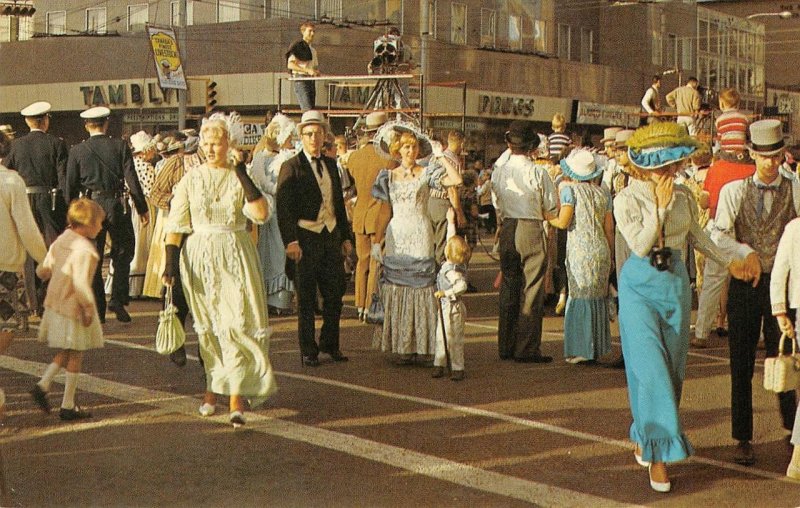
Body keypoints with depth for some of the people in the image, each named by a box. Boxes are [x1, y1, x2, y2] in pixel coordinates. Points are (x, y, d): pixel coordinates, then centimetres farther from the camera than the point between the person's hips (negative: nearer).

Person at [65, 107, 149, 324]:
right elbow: (132, 180, -6)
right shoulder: (120, 146, -3)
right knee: (122, 253, 13)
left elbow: (70, 185, 2)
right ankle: (118, 299, 0)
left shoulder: (77, 151, -1)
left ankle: (97, 310, 9)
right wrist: (142, 208, 2)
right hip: (117, 206, -1)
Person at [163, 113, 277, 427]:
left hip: (235, 257, -1)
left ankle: (236, 397, -9)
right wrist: (170, 262, -8)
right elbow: (175, 225, 1)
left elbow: (261, 214, -15)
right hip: (199, 256, 1)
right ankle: (212, 387, 22)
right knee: (207, 327, 8)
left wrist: (242, 174, -14)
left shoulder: (240, 179, 1)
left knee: (237, 323, -9)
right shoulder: (192, 179, 3)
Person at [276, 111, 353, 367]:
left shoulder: (331, 164, 13)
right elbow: (283, 207, -11)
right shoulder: (291, 167, -5)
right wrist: (290, 241, -19)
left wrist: (345, 237, 16)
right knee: (306, 299, 3)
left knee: (335, 294, 8)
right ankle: (308, 350, 13)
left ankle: (329, 344, 24)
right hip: (306, 238, -5)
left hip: (332, 236, 5)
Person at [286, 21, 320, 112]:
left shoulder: (313, 50, 23)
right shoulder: (298, 46, -2)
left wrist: (316, 72, 5)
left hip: (311, 81, 8)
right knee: (307, 111, -20)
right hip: (301, 80, -8)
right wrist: (307, 70, -22)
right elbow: (290, 65, -13)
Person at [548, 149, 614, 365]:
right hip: (601, 249, 5)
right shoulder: (603, 193, 10)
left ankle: (583, 349, -1)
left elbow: (563, 222, -12)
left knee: (580, 297, -1)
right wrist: (611, 254, 19)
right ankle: (597, 348, 16)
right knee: (598, 298, 11)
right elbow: (609, 228, 11)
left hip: (580, 250, -5)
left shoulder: (570, 190, -5)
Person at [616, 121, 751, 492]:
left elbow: (697, 235, 20)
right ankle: (658, 453, -7)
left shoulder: (684, 196, 5)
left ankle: (644, 438, 26)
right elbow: (640, 245, -18)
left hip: (676, 283, 5)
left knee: (673, 369, 8)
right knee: (650, 366, -13)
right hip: (640, 284, -5)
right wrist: (661, 206, -20)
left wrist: (728, 262, 21)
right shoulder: (627, 199, -9)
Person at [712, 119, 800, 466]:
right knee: (741, 366, 5)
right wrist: (746, 252, -17)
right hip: (743, 285, 1)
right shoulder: (733, 191, 5)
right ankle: (743, 439, 14)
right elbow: (719, 236, -2)